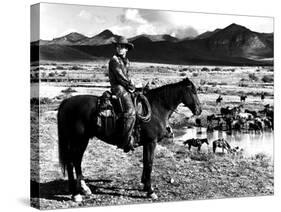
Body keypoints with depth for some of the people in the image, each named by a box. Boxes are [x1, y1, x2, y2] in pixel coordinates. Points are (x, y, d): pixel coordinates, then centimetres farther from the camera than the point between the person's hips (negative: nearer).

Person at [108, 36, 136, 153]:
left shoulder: (125, 60, 17)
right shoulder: (114, 60, -10)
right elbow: (120, 77, -14)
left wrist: (131, 84, 6)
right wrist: (131, 86, -8)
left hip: (125, 87, 10)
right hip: (118, 87, -10)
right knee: (130, 111, -23)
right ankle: (126, 141, -25)